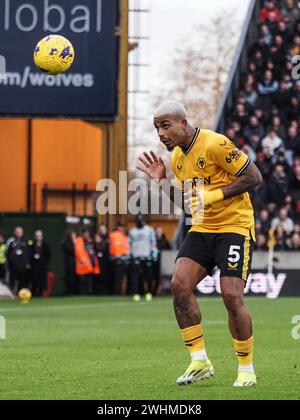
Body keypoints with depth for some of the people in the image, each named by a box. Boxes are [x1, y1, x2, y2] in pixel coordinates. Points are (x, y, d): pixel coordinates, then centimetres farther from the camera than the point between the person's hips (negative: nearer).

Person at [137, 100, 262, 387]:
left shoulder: (215, 144, -15)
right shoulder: (176, 157, 10)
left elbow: (254, 177, -15)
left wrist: (215, 195, -20)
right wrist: (162, 181, 7)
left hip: (234, 226, -7)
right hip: (202, 229, 7)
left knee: (231, 295, -16)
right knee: (179, 284, -12)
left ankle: (246, 369, 1)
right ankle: (199, 361, -4)